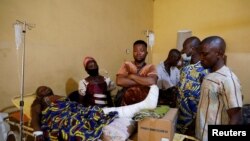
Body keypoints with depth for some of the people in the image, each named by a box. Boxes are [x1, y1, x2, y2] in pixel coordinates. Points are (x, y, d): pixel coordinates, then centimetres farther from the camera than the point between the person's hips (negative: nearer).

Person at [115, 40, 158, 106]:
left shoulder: (150, 67, 3)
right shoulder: (126, 65, 6)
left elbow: (152, 82, -20)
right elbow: (119, 81, -12)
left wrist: (132, 76, -11)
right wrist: (143, 82, -13)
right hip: (127, 101, -1)